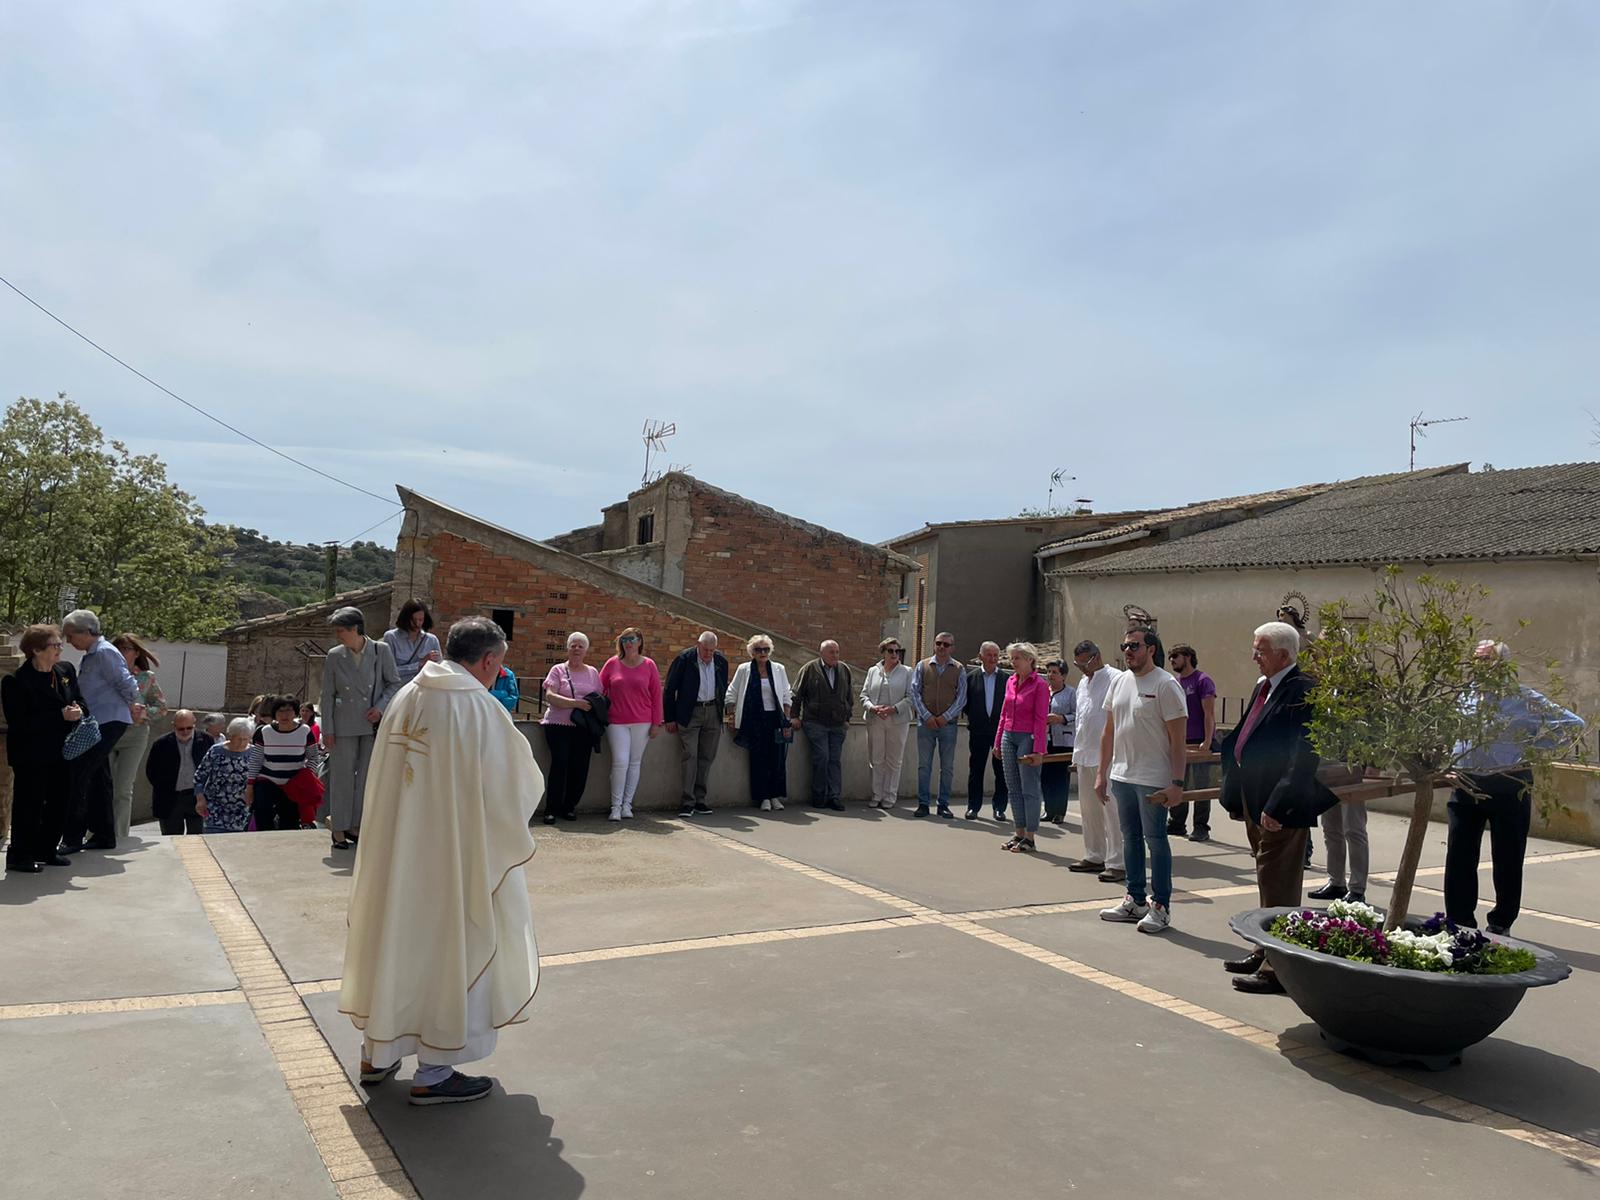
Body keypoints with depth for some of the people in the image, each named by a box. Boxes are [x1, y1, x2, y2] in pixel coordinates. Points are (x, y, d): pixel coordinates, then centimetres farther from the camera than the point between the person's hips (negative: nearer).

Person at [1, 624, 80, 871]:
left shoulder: (66, 671, 6)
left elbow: (79, 700, 16)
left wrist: (79, 710, -9)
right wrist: (61, 716, -24)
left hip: (61, 752, 7)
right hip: (31, 756, -7)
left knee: (58, 803, 11)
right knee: (29, 805, -1)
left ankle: (46, 851, 24)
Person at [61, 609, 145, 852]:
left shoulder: (104, 653, -13)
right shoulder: (88, 657, 16)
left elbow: (127, 684, -14)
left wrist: (132, 707, 0)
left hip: (109, 722, -10)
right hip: (97, 723, 10)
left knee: (79, 775, -12)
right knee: (99, 779, 12)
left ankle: (72, 838, -9)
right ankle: (104, 836, 18)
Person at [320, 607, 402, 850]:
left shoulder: (381, 650, -4)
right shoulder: (334, 656, 0)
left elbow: (394, 683, 3)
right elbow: (328, 695, 2)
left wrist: (381, 707, -12)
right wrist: (327, 729, -1)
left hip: (374, 723, 0)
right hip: (345, 725, 0)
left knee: (366, 776, 7)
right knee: (342, 776, 3)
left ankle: (355, 826, 19)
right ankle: (339, 828, 13)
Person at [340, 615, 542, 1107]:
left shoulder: (406, 698, 0)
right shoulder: (481, 709, -19)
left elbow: (385, 778, 10)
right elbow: (513, 789, -10)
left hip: (396, 851, 7)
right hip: (455, 858, -7)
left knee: (393, 939, 19)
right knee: (453, 950, 7)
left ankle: (377, 1055, 32)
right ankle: (435, 1072, 16)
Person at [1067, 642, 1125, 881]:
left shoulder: (1116, 679, -10)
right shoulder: (1083, 682, 17)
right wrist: (1077, 754, 21)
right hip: (1086, 755, 9)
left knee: (1111, 810, -7)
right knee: (1088, 810, 15)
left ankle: (1117, 863, -2)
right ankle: (1094, 857, 26)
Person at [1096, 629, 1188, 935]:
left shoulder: (1166, 685, -12)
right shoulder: (1119, 682, 10)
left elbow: (1178, 738, -14)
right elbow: (1109, 731, 15)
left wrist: (1177, 782, -18)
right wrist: (1102, 772, 14)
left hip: (1153, 780, -7)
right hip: (1122, 776, 7)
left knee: (1156, 840, 0)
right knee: (1131, 838, 15)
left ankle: (1161, 906, 9)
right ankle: (1135, 900, 26)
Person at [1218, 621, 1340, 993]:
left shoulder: (1302, 691, -17)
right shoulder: (1263, 687, 12)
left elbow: (1302, 757, -23)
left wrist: (1277, 806, -25)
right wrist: (1236, 795, 17)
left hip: (1282, 809, -10)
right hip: (1256, 803, 10)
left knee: (1278, 888, -1)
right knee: (1267, 882, 20)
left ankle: (1277, 969, 8)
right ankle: (1266, 952, 33)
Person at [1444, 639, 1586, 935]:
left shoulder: (1522, 699, -4)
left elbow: (1574, 725, -3)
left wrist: (1533, 742, -7)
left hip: (1509, 787, -3)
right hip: (1466, 786, 4)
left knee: (1507, 859, 8)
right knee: (1459, 857, 4)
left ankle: (1501, 926, 21)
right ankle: (1459, 925, 14)